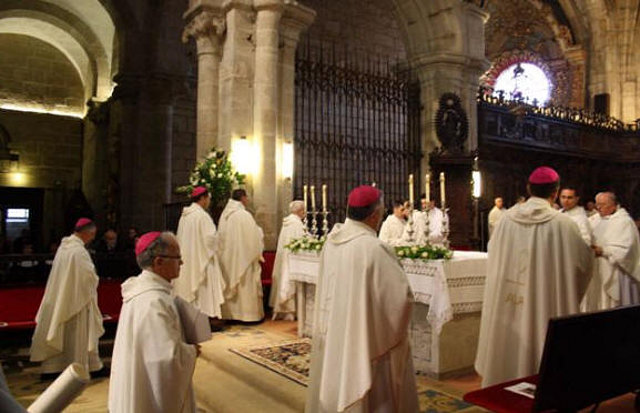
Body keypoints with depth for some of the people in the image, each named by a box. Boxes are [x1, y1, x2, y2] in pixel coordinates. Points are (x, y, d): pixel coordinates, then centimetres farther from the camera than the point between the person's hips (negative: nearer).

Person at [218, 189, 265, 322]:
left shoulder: (225, 214, 4)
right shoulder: (244, 215, -16)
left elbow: (222, 237, 10)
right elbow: (253, 237, -13)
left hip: (228, 257, 7)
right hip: (243, 256, -7)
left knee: (231, 283, 13)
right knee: (246, 284, 2)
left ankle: (230, 313, 19)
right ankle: (248, 313, 8)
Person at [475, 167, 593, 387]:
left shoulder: (507, 218, -4)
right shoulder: (562, 223, -13)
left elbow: (493, 257, 6)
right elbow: (582, 261, -5)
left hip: (506, 305, 3)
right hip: (545, 309, -3)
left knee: (509, 348, 16)